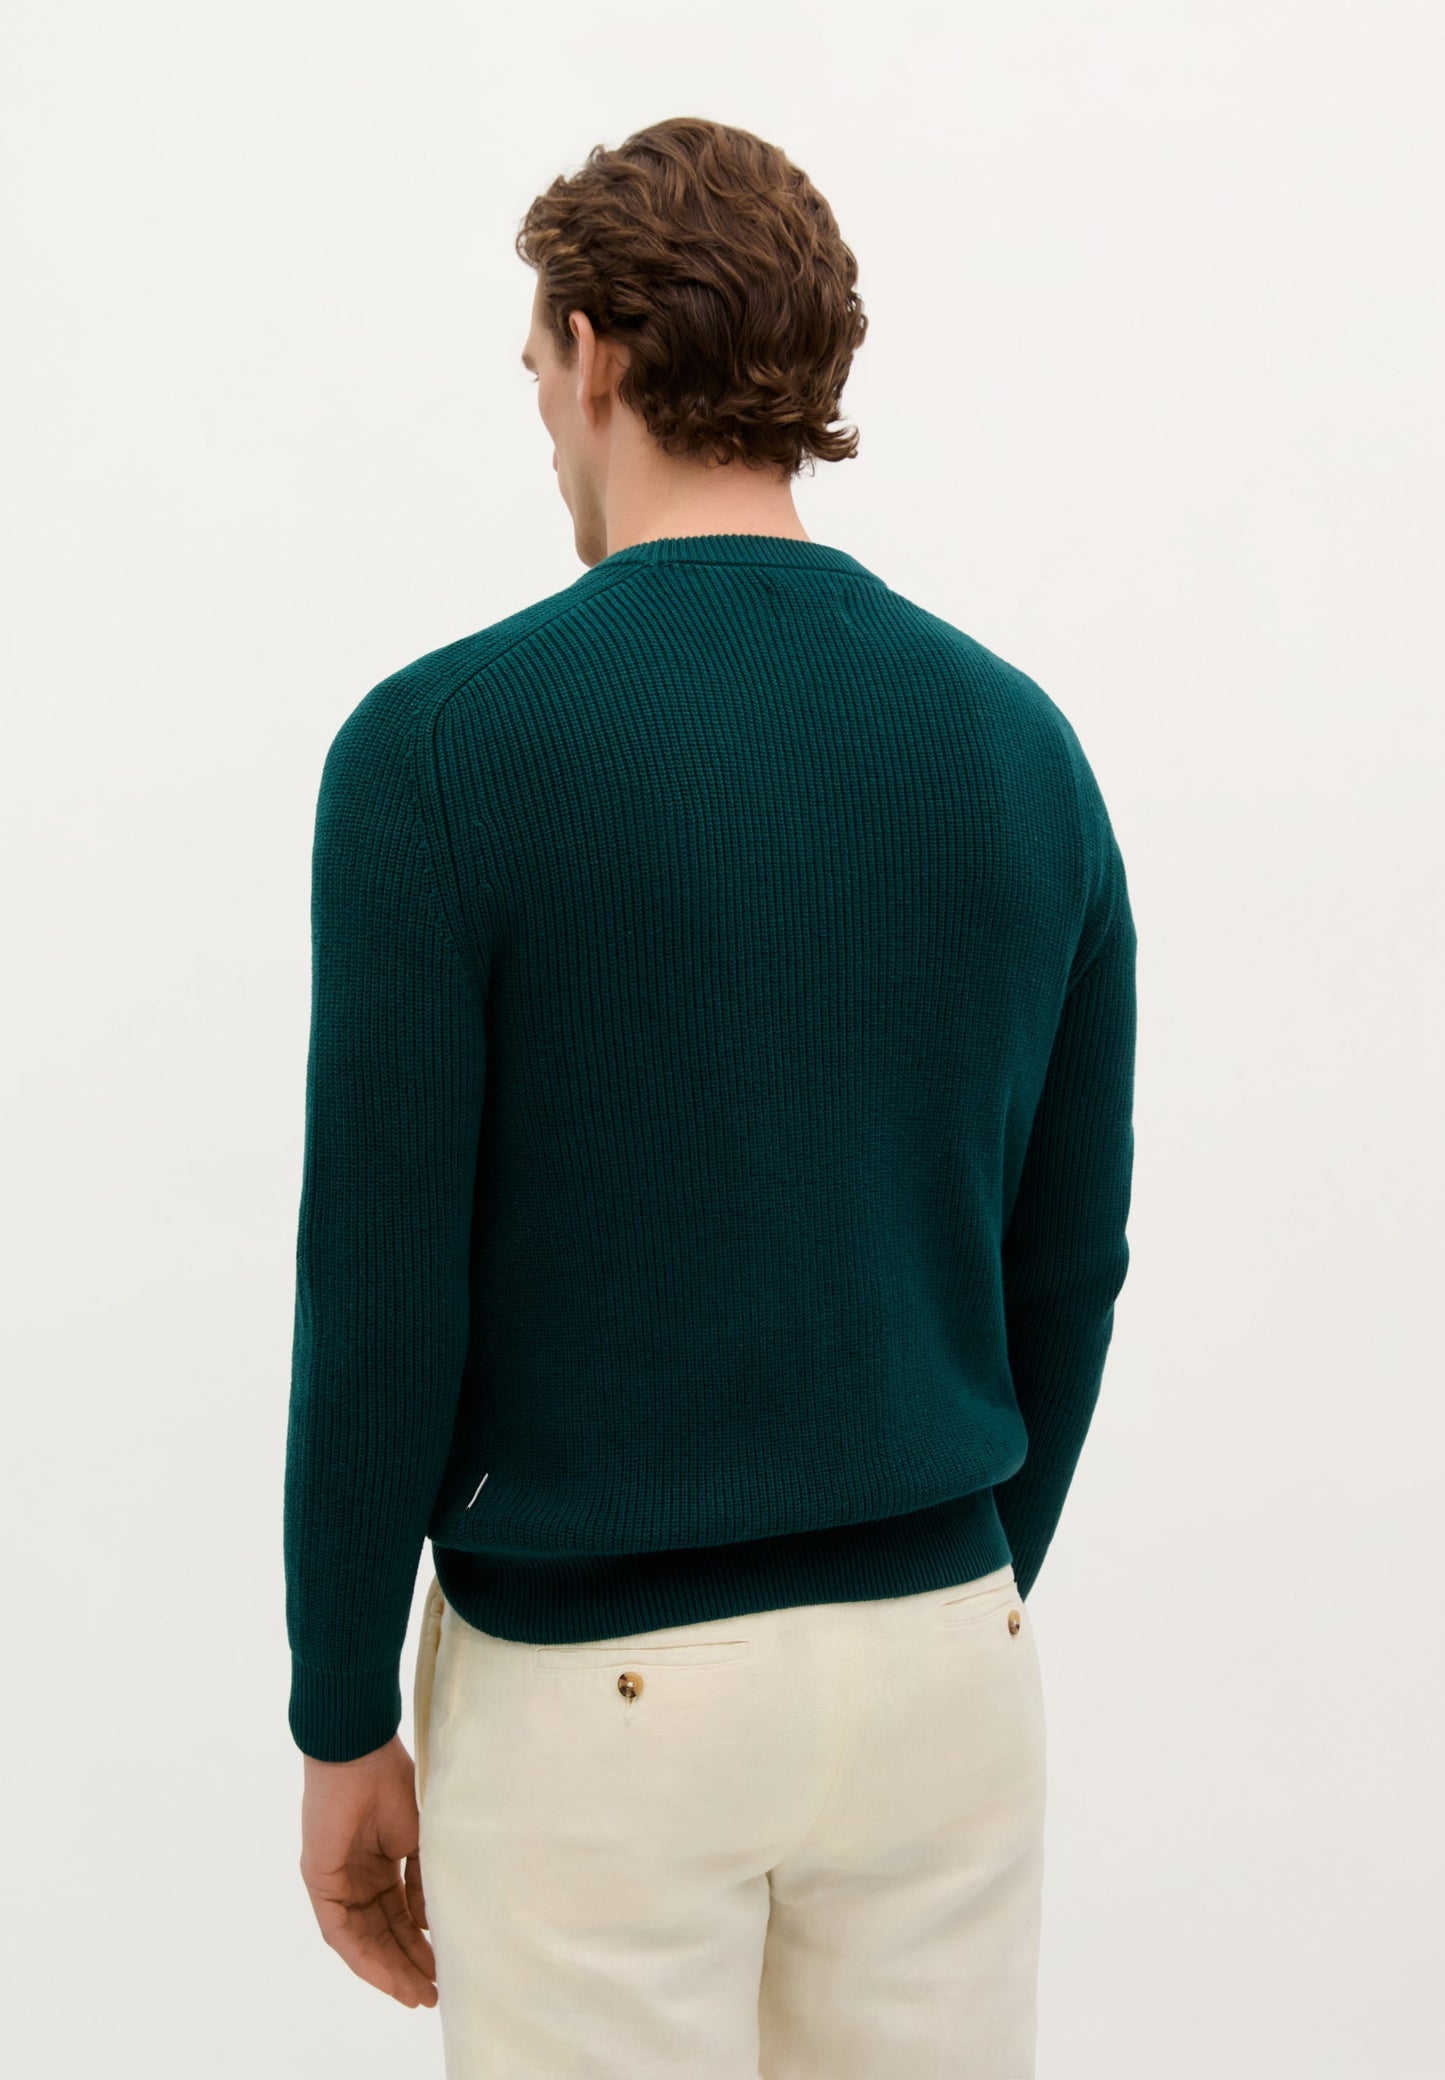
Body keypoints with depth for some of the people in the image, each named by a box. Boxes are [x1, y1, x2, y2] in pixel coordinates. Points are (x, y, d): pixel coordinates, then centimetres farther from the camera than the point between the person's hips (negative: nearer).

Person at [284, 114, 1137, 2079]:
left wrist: (344, 1721, -2)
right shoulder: (1018, 743, 0)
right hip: (940, 1661, 4)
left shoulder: (443, 745, -14)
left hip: (595, 1694, -4)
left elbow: (383, 1292, -14)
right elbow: (1068, 1266, 5)